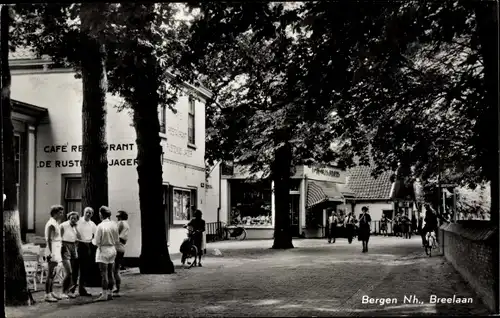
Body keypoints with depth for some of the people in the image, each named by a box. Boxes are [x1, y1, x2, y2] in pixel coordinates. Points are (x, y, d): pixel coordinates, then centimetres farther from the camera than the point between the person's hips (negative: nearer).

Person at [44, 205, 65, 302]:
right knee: (50, 274, -8)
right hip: (52, 251, -10)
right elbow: (49, 239, -20)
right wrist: (50, 253, -23)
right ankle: (47, 295, -5)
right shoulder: (51, 224, -15)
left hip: (56, 251, 10)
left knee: (53, 273, 14)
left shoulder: (56, 223, 16)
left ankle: (51, 293, 20)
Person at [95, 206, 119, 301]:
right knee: (110, 273, 12)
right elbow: (117, 240, 8)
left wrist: (100, 245, 8)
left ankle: (104, 295, -4)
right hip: (113, 249, 6)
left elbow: (97, 242, -12)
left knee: (104, 273, -4)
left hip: (103, 250, -6)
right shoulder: (114, 225, 2)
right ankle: (110, 293, 17)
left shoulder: (100, 226, -15)